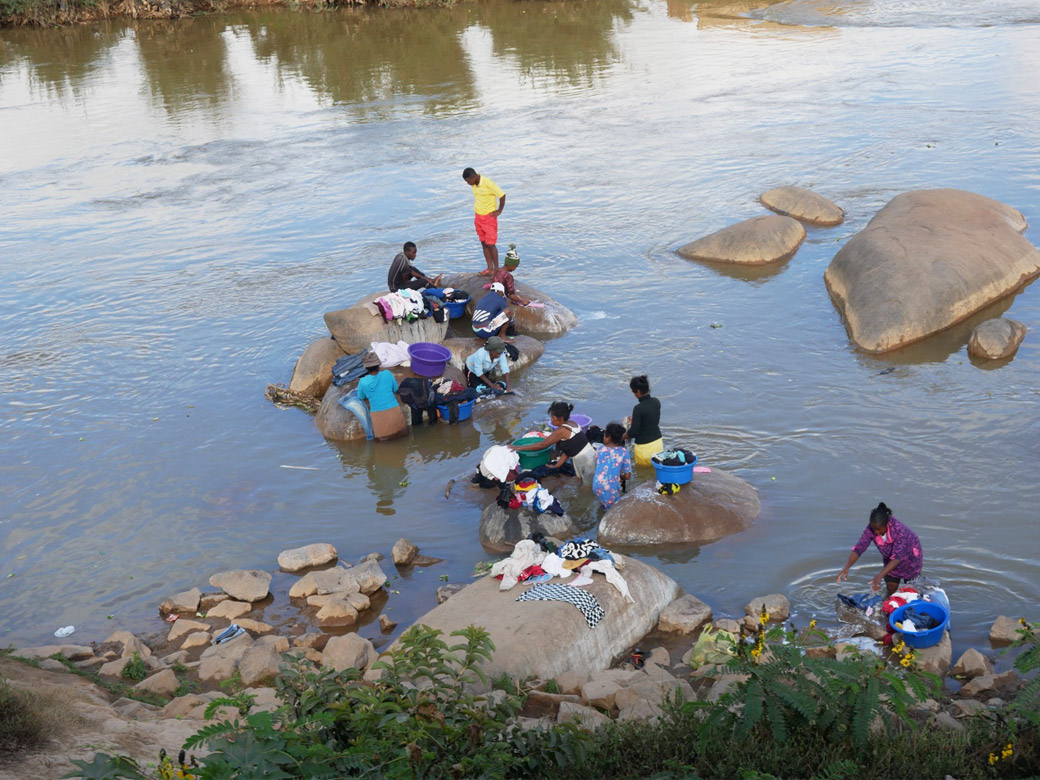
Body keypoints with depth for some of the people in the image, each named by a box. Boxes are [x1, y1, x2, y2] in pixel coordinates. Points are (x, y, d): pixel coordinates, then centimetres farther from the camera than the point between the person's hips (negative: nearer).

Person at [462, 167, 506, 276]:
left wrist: (499, 211, -10)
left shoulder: (488, 183, -20)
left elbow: (502, 195, -16)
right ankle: (490, 268, 14)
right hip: (478, 217, 8)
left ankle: (496, 269, 1)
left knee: (491, 244, -7)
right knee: (483, 243, 9)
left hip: (489, 217, -8)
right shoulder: (474, 184, 3)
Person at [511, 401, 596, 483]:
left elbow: (542, 445, -14)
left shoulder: (562, 431, -19)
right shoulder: (572, 424, 6)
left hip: (587, 462, -9)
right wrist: (557, 465, 11)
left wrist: (519, 448, -9)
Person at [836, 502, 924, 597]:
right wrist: (847, 567, -45)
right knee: (891, 589, 1)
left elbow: (896, 558, -47)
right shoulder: (871, 529, -29)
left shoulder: (899, 530, -42)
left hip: (910, 556, -3)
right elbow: (859, 548, -29)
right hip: (890, 558, 3)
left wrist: (879, 576, -58)